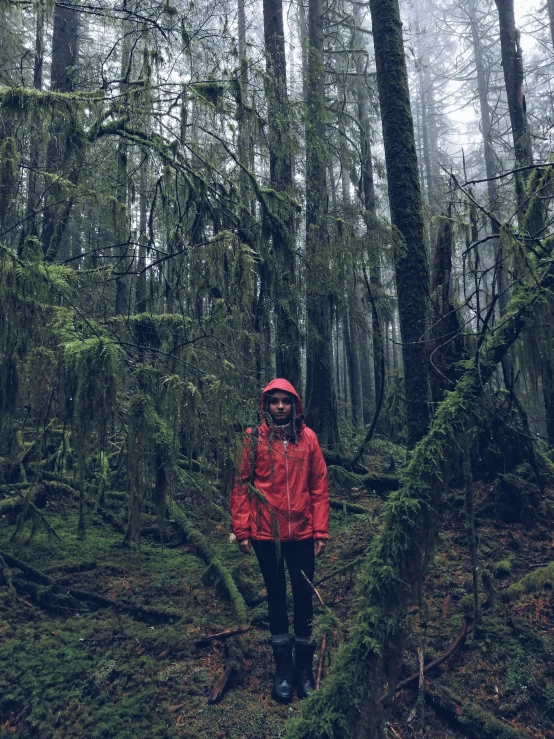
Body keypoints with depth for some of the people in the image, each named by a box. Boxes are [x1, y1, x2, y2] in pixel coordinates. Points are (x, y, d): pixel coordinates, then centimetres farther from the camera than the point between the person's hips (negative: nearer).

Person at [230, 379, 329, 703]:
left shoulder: (308, 438, -3)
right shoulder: (254, 438, -6)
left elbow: (319, 487, -1)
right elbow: (242, 485, -3)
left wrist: (321, 531, -3)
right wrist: (242, 529, -5)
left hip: (302, 533, 1)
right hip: (266, 533, -1)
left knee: (304, 595, 12)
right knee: (276, 596, 13)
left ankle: (305, 664, 31)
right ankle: (284, 666, 30)